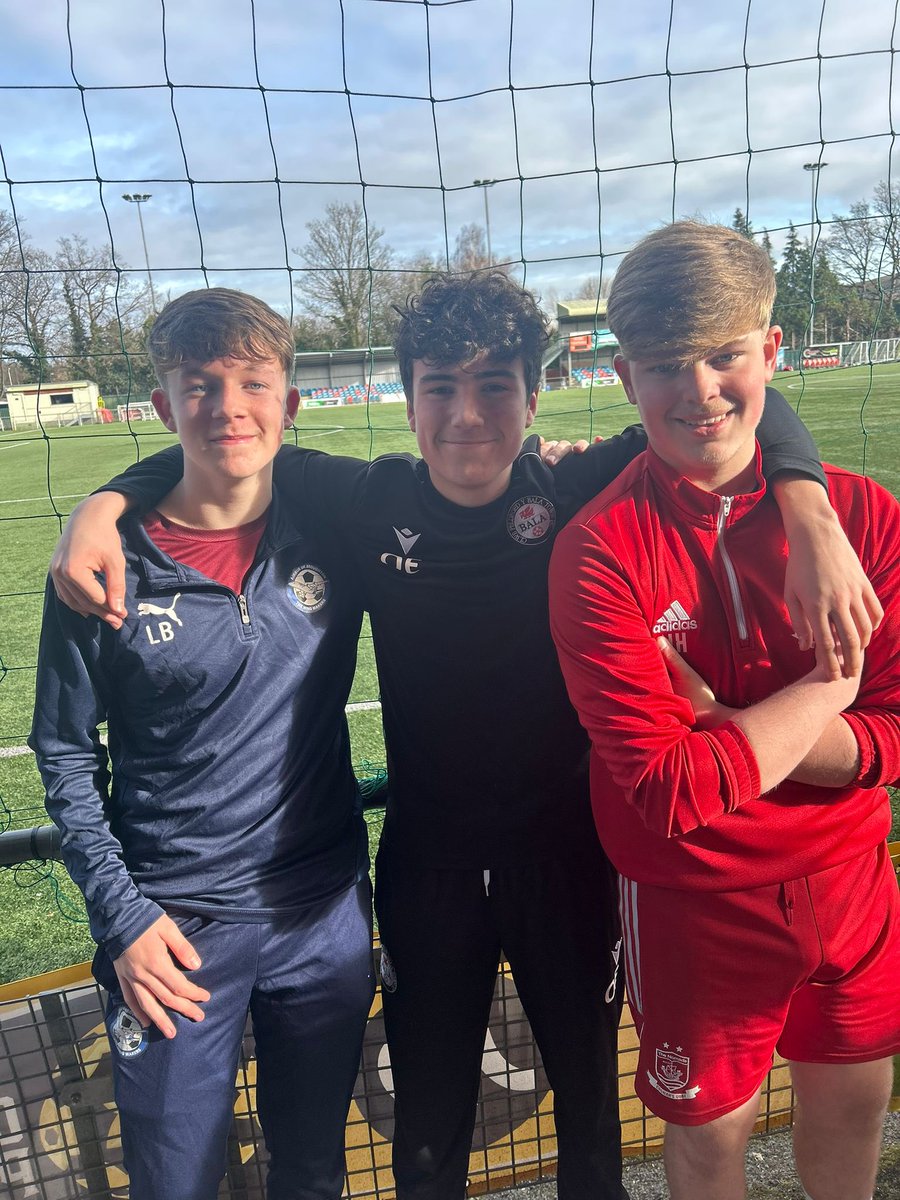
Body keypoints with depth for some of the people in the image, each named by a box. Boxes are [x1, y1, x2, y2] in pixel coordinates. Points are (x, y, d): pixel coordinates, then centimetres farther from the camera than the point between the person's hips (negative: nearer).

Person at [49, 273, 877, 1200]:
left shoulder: (578, 494, -13)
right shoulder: (370, 504, -10)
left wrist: (814, 524, -29)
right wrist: (102, 506, -14)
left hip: (567, 854, 0)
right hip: (427, 868, 1)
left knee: (590, 1097, 24)